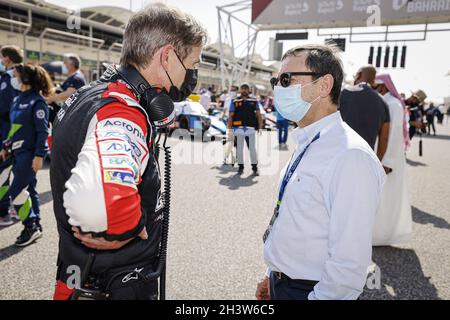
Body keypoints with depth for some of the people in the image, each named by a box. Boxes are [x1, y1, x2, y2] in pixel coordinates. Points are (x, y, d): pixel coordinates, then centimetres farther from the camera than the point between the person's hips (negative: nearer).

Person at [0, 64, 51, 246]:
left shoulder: (37, 101, -12)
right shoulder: (18, 100, 14)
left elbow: (43, 131, -16)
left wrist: (39, 155, -20)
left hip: (30, 154, -8)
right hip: (18, 153, 8)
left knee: (16, 191, -9)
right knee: (28, 190, 12)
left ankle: (31, 226, 4)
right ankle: (35, 226, 23)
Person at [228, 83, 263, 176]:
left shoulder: (254, 101, 12)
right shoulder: (234, 102, 9)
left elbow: (258, 115, 7)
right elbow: (230, 116, 6)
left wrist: (260, 126, -5)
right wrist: (229, 129, -1)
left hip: (250, 128, 0)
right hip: (238, 128, 0)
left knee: (253, 149, 0)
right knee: (239, 149, 5)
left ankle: (255, 168, 9)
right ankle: (240, 167, 17)